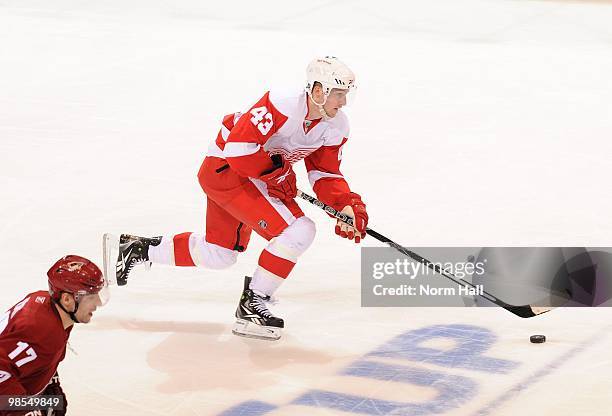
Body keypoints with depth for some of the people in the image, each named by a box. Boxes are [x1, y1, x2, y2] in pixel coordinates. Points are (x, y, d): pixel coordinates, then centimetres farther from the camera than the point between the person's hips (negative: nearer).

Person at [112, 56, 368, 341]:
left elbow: (326, 173, 4)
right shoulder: (283, 106, -29)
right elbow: (239, 147, -32)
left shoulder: (337, 127, -3)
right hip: (225, 168, -10)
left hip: (261, 176, 10)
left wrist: (348, 206, -12)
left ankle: (140, 248, 36)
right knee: (298, 230, -21)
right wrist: (278, 174, -24)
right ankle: (251, 305, -9)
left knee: (219, 254, 22)